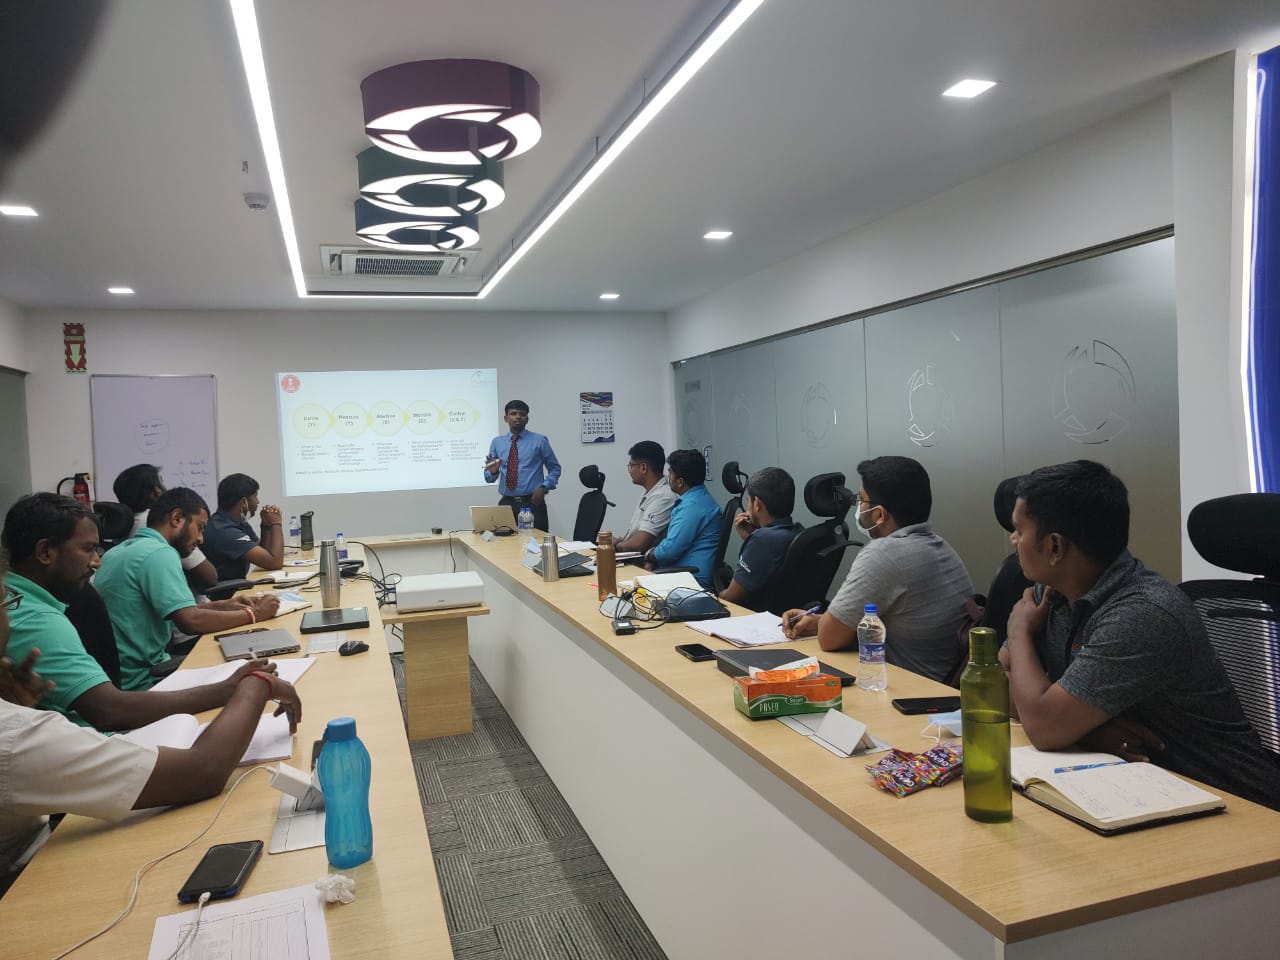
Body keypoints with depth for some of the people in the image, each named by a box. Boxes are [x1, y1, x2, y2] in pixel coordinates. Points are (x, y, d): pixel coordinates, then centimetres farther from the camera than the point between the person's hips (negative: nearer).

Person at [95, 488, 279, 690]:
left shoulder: (119, 551, 11)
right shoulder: (158, 552, -18)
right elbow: (190, 622, -27)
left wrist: (220, 606, 7)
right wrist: (254, 613, -16)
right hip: (141, 681, -9)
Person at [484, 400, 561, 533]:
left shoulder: (539, 441, 2)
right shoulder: (497, 442, 8)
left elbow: (555, 468, 7)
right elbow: (489, 478, 10)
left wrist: (544, 487, -9)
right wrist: (493, 471, -13)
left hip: (533, 503, -2)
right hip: (507, 503, 2)